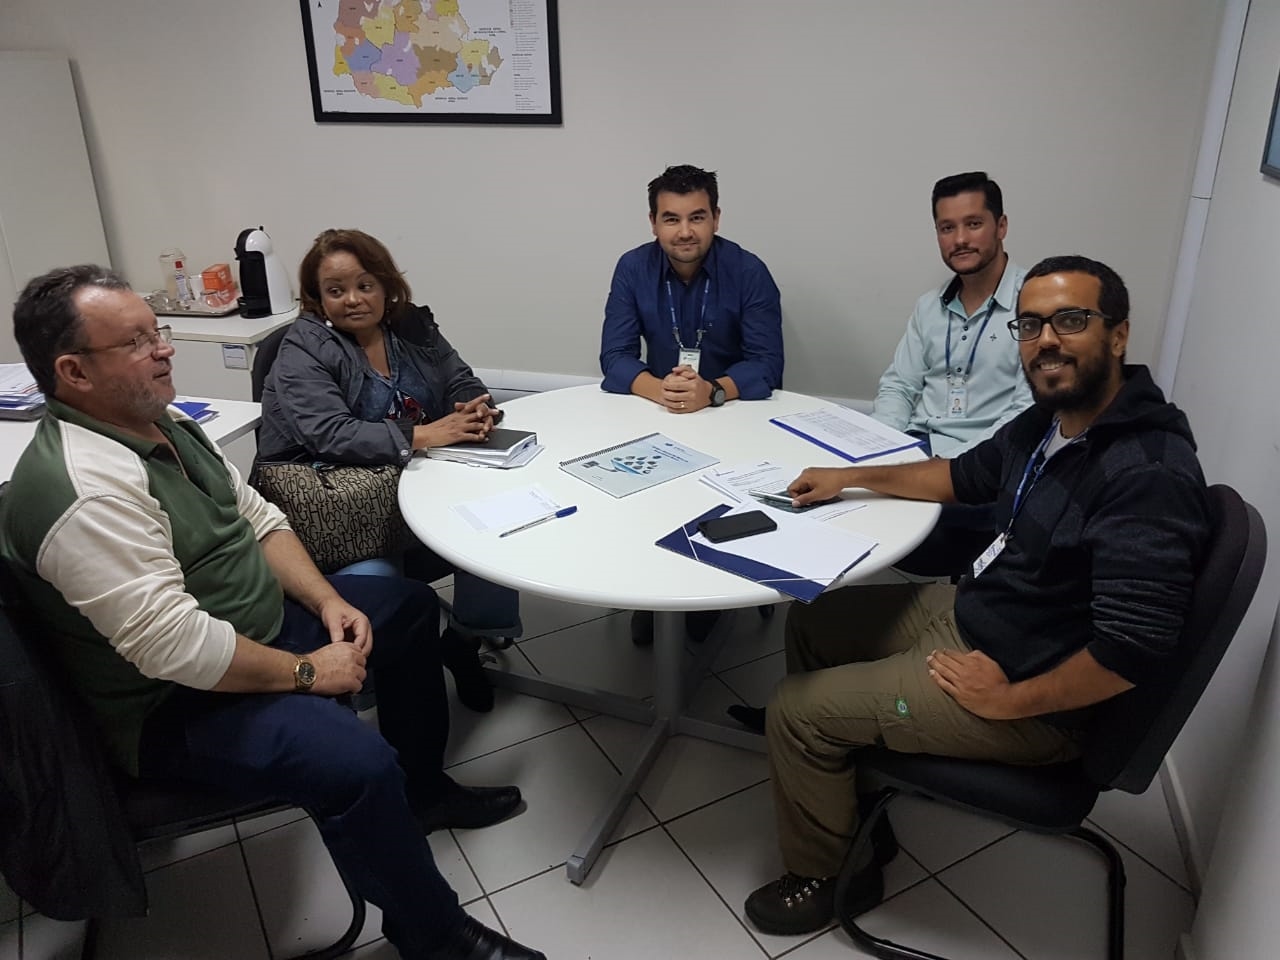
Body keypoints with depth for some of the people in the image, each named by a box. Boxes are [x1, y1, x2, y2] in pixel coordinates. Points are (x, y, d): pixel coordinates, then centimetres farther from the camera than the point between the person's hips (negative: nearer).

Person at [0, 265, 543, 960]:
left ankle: (422, 790, 30)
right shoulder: (85, 491, -29)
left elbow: (257, 517, 9)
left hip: (260, 618, 11)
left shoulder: (161, 423, 3)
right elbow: (173, 645, -33)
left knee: (409, 605, 17)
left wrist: (326, 600, -4)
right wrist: (304, 671, -20)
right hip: (178, 706, -10)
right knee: (355, 763, -32)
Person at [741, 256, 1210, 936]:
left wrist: (1008, 700, -20)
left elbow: (1135, 647, -32)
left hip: (1034, 702, -9)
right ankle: (853, 818, 29)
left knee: (798, 711, -9)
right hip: (969, 612, 9)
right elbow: (967, 476, 18)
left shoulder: (1148, 473, -29)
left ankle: (827, 877, 19)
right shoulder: (1051, 419, 0)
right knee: (811, 624, 16)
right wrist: (852, 478, 14)